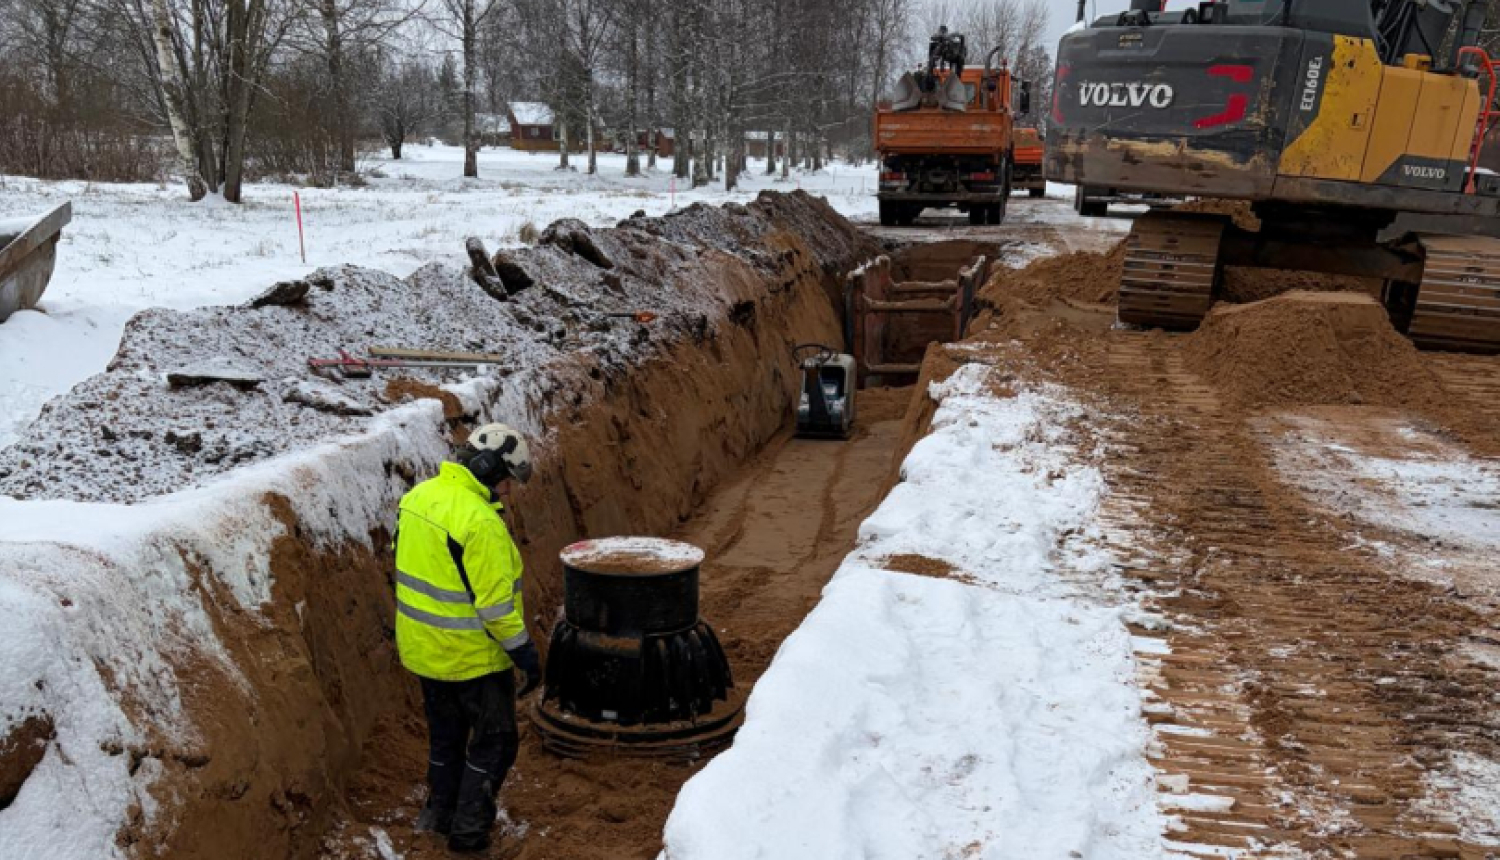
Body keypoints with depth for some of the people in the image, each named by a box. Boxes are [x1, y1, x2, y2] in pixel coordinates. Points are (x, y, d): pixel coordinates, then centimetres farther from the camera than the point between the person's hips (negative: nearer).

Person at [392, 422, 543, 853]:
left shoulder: (419, 496, 0)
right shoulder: (480, 521, -28)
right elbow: (495, 602, -26)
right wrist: (524, 652, -16)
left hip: (422, 645, 8)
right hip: (471, 654, -8)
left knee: (445, 733, 25)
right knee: (494, 740, 11)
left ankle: (440, 813, 37)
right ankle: (469, 829, 16)